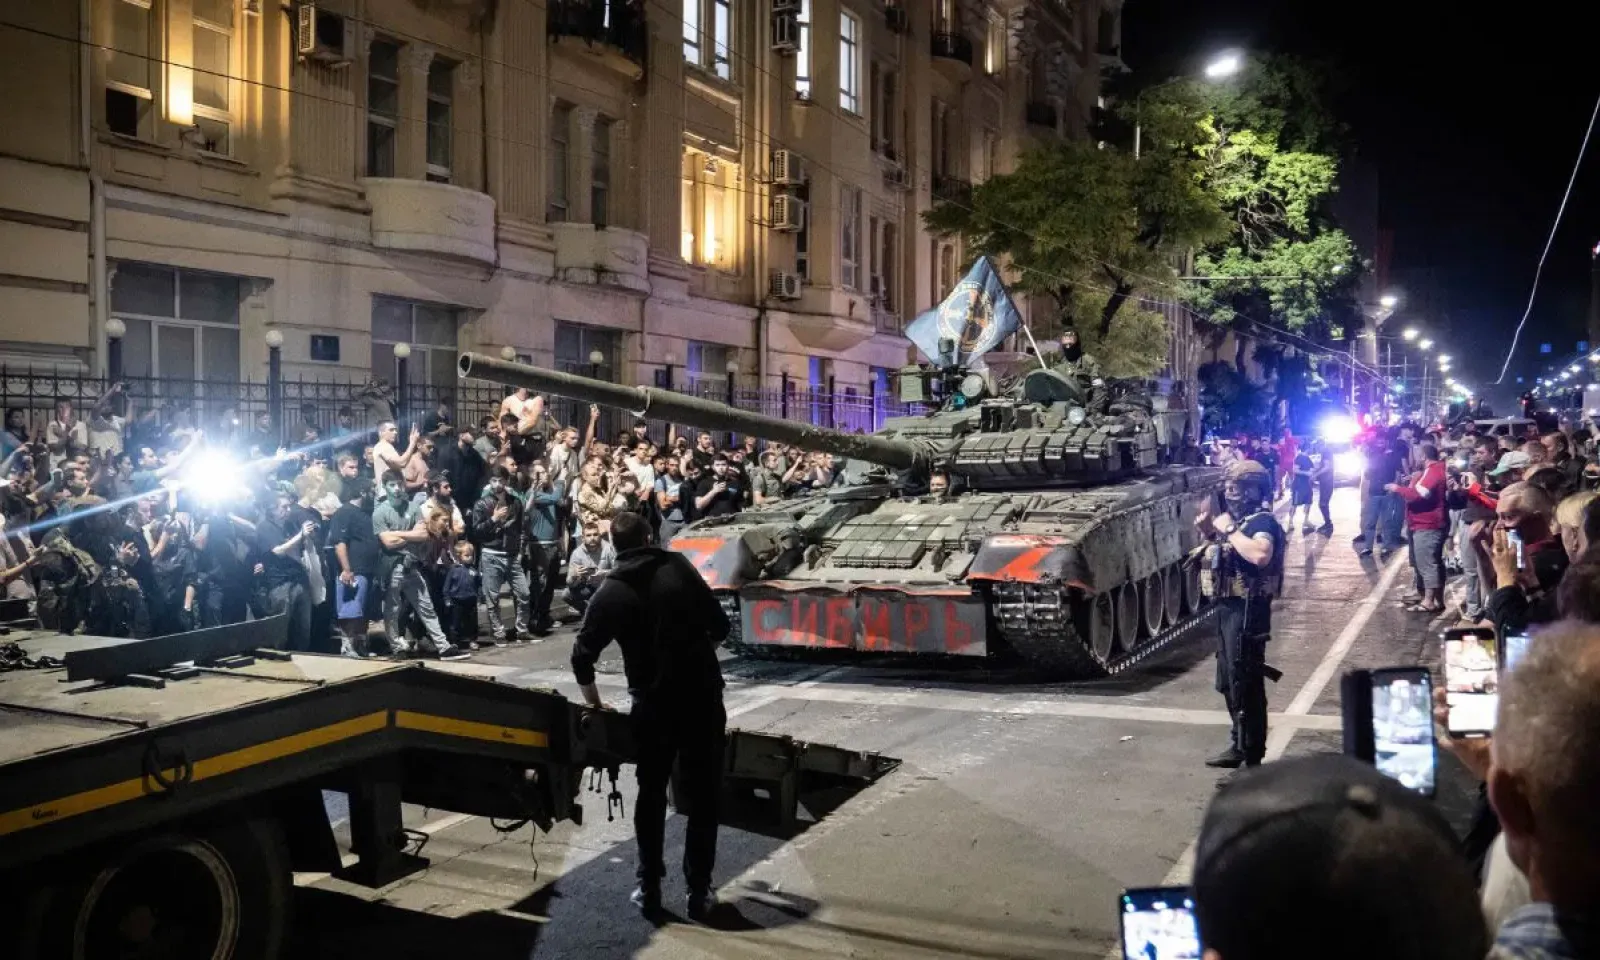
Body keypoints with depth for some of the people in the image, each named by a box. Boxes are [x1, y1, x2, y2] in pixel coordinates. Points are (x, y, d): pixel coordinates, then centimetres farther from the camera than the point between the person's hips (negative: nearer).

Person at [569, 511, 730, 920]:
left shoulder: (612, 591, -1)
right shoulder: (680, 567, 1)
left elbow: (582, 656, -7)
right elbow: (720, 626, 3)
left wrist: (595, 703, 7)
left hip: (652, 702, 0)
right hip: (702, 696, 0)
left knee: (651, 794, 16)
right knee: (702, 797, 9)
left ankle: (649, 889, 19)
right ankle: (698, 893, 9)